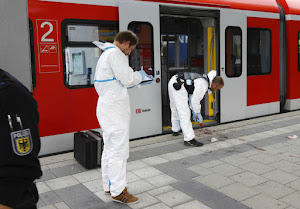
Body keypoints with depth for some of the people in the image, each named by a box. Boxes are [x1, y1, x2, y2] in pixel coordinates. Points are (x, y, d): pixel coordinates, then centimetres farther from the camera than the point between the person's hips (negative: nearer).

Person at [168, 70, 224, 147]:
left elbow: (192, 97, 24)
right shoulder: (203, 86, -14)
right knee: (184, 113, -10)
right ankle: (189, 139, -9)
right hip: (178, 87, -11)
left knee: (175, 108, 26)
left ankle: (175, 130, 45)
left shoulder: (204, 80, 17)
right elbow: (195, 101, -12)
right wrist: (197, 114, 2)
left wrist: (194, 111, 24)